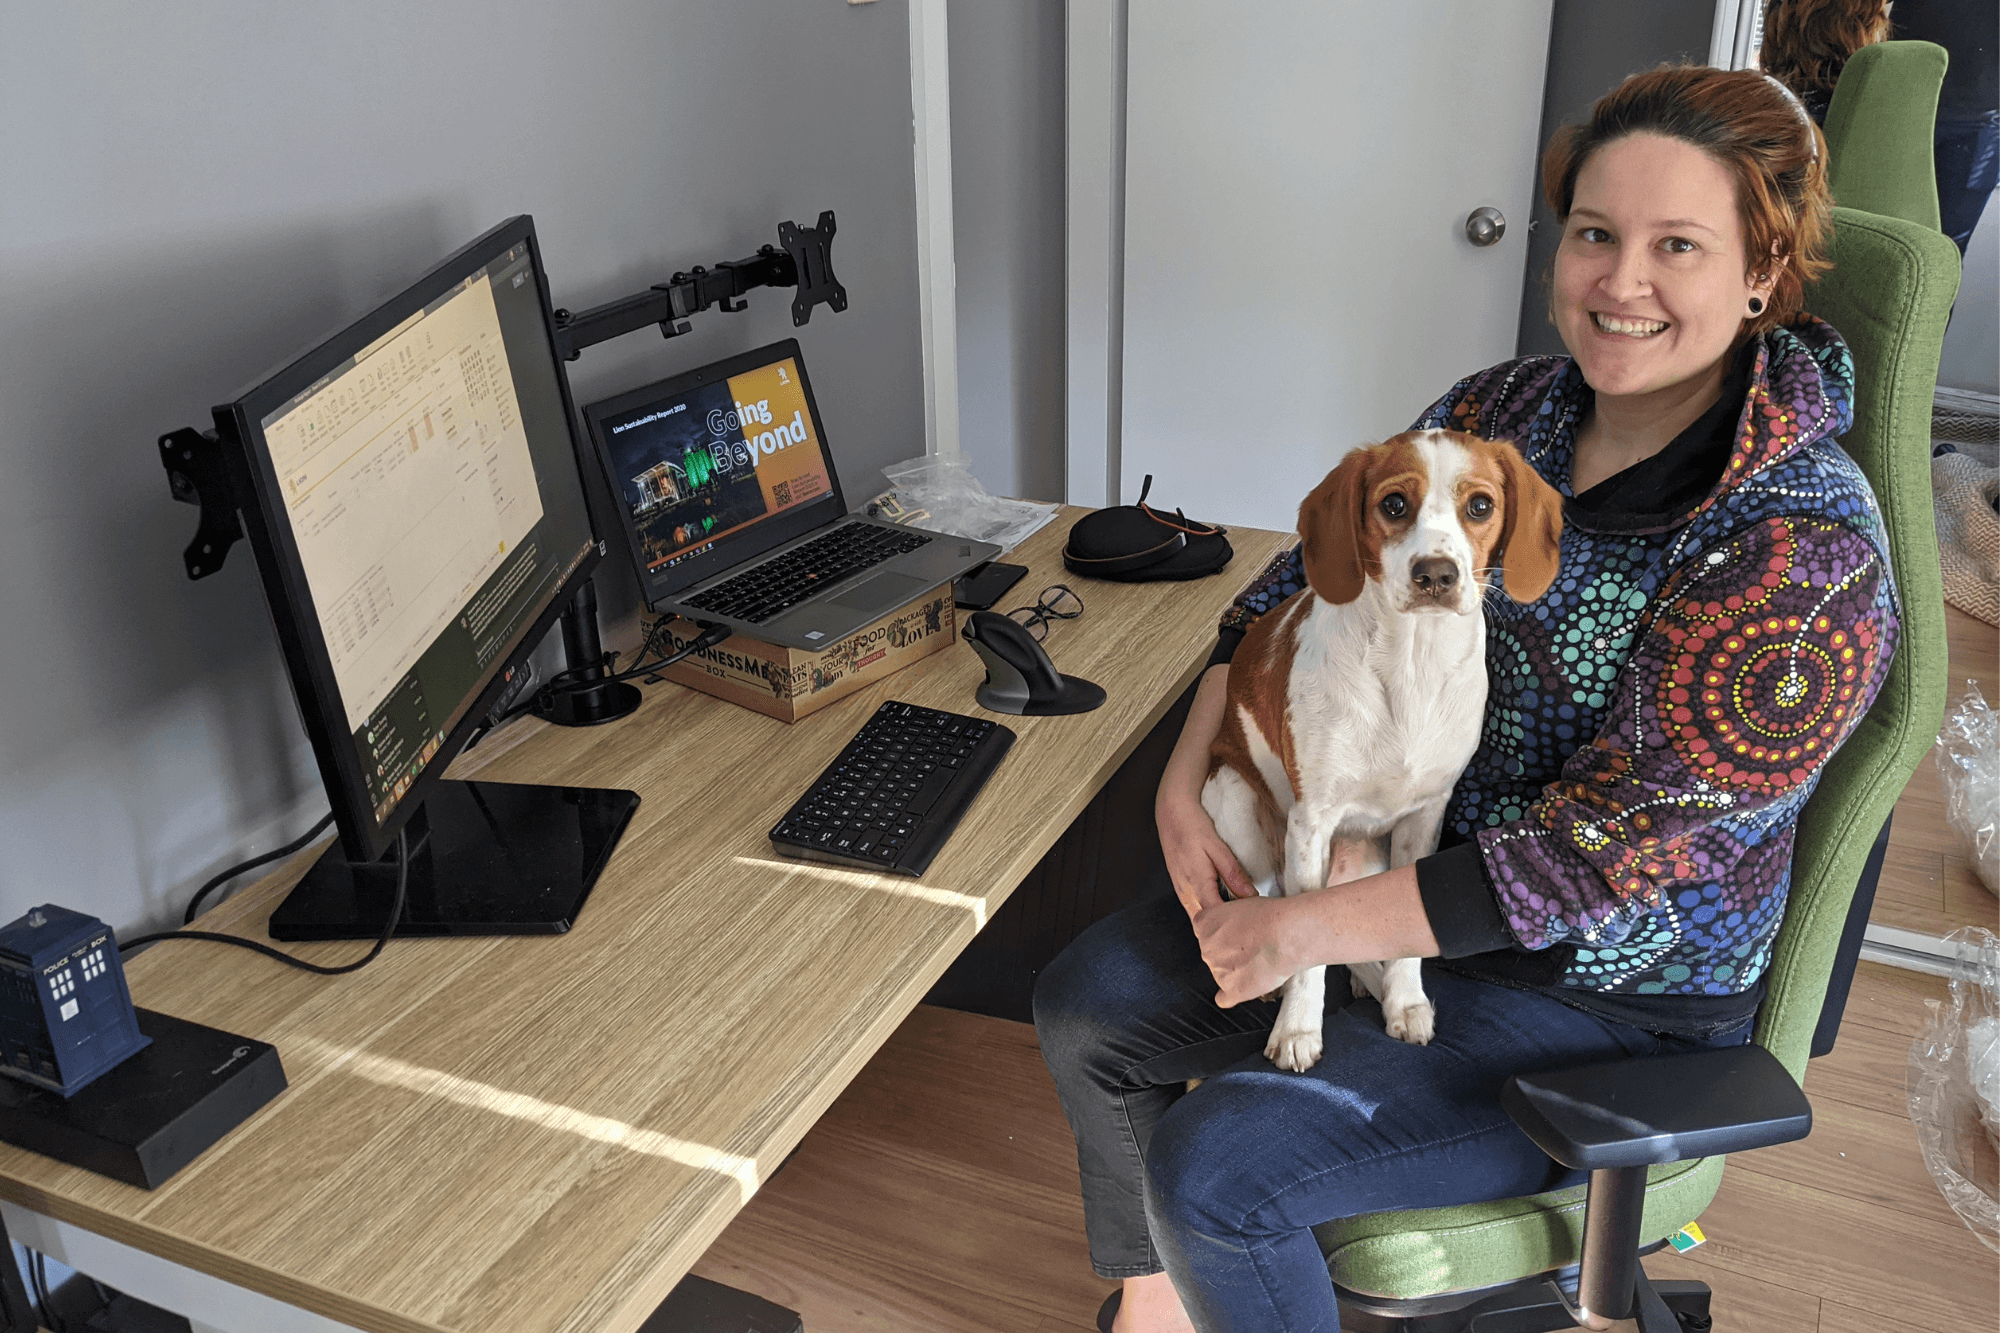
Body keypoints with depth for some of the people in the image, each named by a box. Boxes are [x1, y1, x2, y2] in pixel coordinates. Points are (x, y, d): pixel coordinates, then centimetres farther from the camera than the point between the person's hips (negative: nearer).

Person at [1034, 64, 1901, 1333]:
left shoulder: (1803, 551, -25)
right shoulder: (1507, 407, -3)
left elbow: (1603, 849, -25)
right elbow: (1311, 574, 5)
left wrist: (1307, 928, -21)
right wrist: (1188, 776, -9)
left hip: (1604, 1002, -7)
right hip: (1426, 871, 7)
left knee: (1213, 1167, -21)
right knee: (1090, 1003, 2)